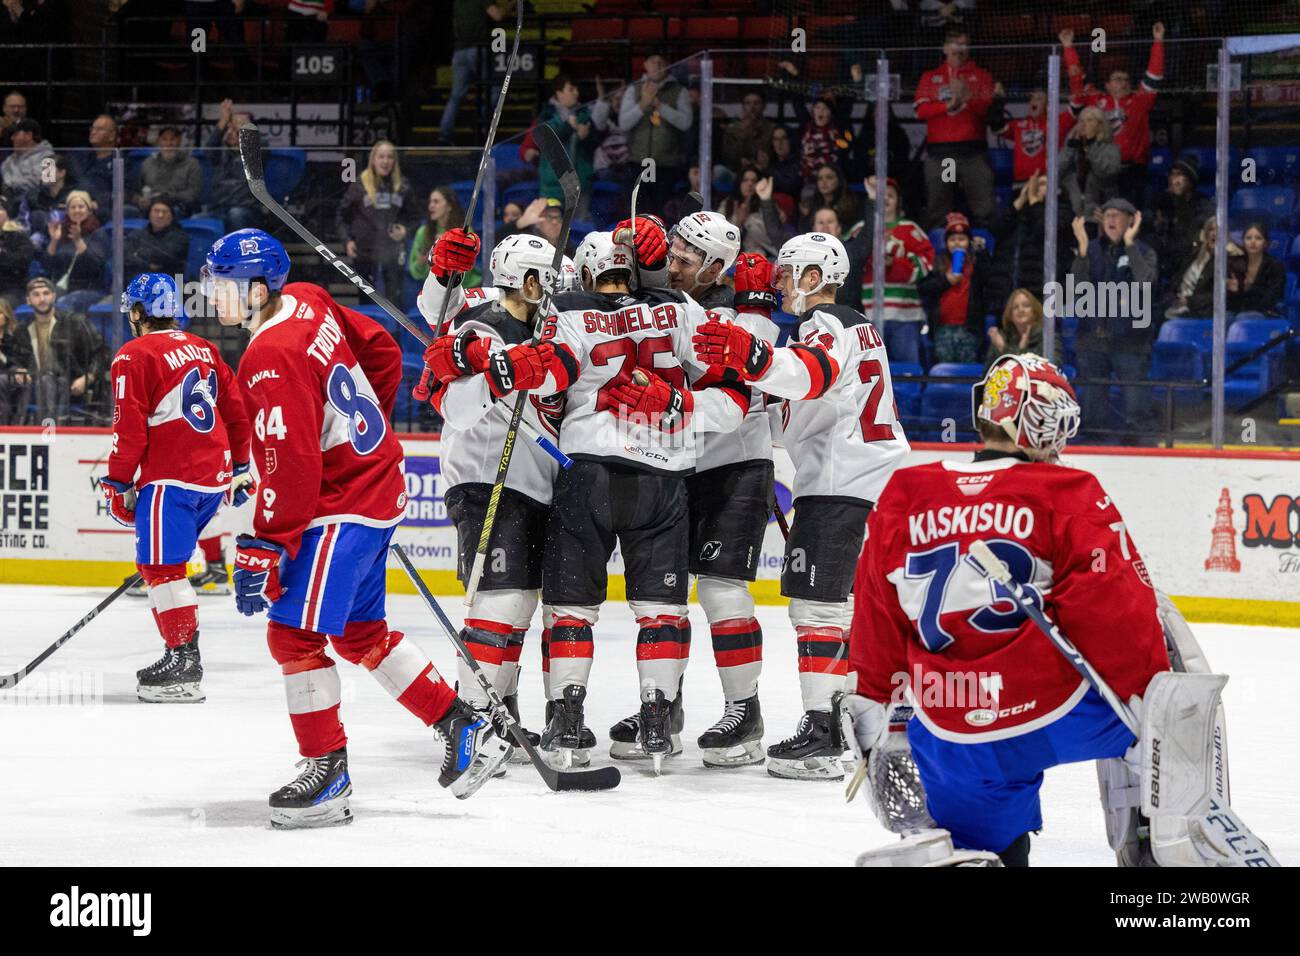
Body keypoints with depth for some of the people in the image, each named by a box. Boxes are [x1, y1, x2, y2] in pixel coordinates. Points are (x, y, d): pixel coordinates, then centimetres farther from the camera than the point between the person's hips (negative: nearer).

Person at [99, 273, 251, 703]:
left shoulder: (134, 356, -7)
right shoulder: (204, 350, 15)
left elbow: (129, 428, -12)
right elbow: (236, 411, 18)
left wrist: (117, 484, -4)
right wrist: (240, 468, 27)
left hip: (170, 479, -8)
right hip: (215, 477, 8)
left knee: (161, 567, -8)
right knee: (158, 562, 17)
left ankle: (185, 663, -16)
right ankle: (179, 654, 17)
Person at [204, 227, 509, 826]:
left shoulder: (271, 358, -24)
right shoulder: (308, 302, 3)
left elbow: (290, 466, -28)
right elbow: (382, 351, 19)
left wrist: (263, 550, -25)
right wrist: (367, 421, 31)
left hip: (343, 507, -10)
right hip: (377, 480, 10)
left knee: (294, 632, -9)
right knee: (360, 632, 17)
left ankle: (327, 772, -4)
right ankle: (463, 728, 22)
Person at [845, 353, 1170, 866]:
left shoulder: (902, 498, 8)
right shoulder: (1070, 496, -4)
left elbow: (879, 624, 14)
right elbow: (1116, 614, -10)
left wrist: (886, 729, 23)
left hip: (949, 740, 3)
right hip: (1060, 712, -3)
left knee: (989, 843, 22)